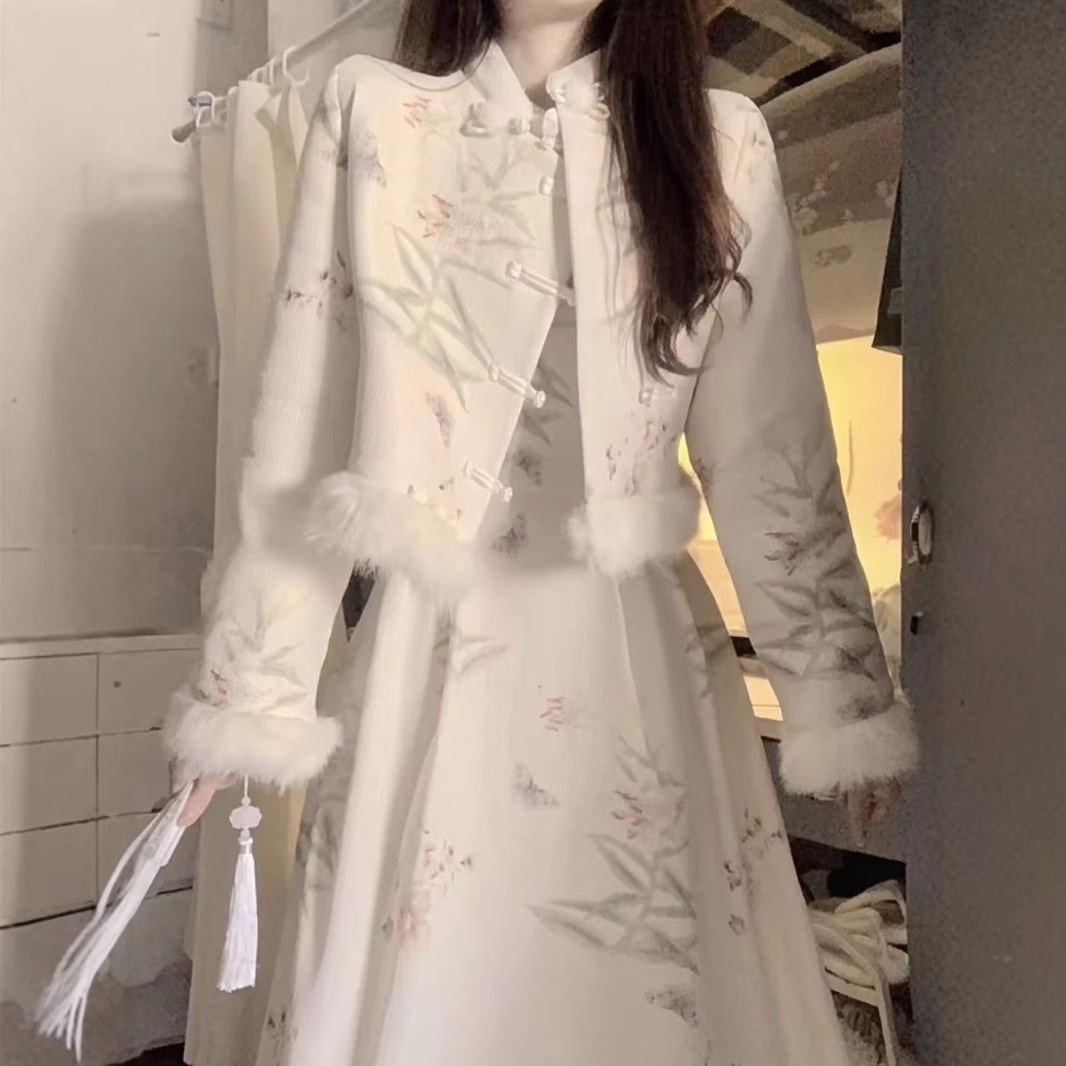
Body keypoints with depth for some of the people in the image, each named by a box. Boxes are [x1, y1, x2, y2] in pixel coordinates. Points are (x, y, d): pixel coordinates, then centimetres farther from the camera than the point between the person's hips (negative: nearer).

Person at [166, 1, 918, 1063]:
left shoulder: (721, 140, 6)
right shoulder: (371, 113, 3)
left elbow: (775, 457, 4)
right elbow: (300, 433, 2)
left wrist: (839, 705, 5)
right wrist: (248, 692, 3)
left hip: (638, 660, 1)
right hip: (423, 657, 0)